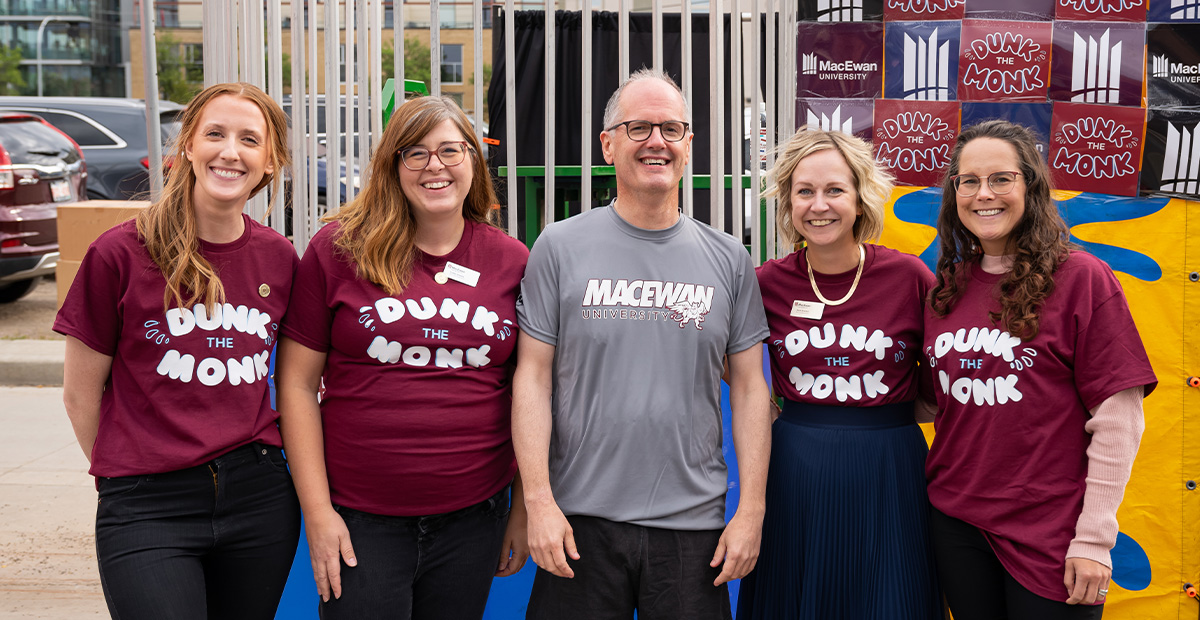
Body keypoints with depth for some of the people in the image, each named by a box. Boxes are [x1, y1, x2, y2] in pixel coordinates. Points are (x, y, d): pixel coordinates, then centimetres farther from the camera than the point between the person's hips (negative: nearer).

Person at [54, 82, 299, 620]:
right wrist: (125, 475, 5)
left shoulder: (280, 259, 3)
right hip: (146, 511, -3)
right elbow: (81, 393, 1)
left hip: (259, 498, 4)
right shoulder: (120, 254, -7)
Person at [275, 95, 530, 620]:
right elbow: (298, 384, -1)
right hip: (360, 521, -2)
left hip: (473, 519, 2)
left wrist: (524, 510, 7)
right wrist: (317, 512, -5)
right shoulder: (338, 249, -3)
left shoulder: (512, 261, 2)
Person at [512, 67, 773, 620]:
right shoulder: (560, 248, -1)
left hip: (693, 524, 2)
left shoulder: (727, 259, 5)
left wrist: (752, 510, 0)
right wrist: (539, 500, -8)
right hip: (579, 519, -1)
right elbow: (533, 378, -2)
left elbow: (749, 387, 5)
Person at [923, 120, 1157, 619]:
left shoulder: (1082, 278, -9)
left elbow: (1118, 419, -10)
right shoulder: (946, 288, 6)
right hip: (955, 521, 5)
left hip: (1049, 536, -4)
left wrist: (1094, 538, -13)